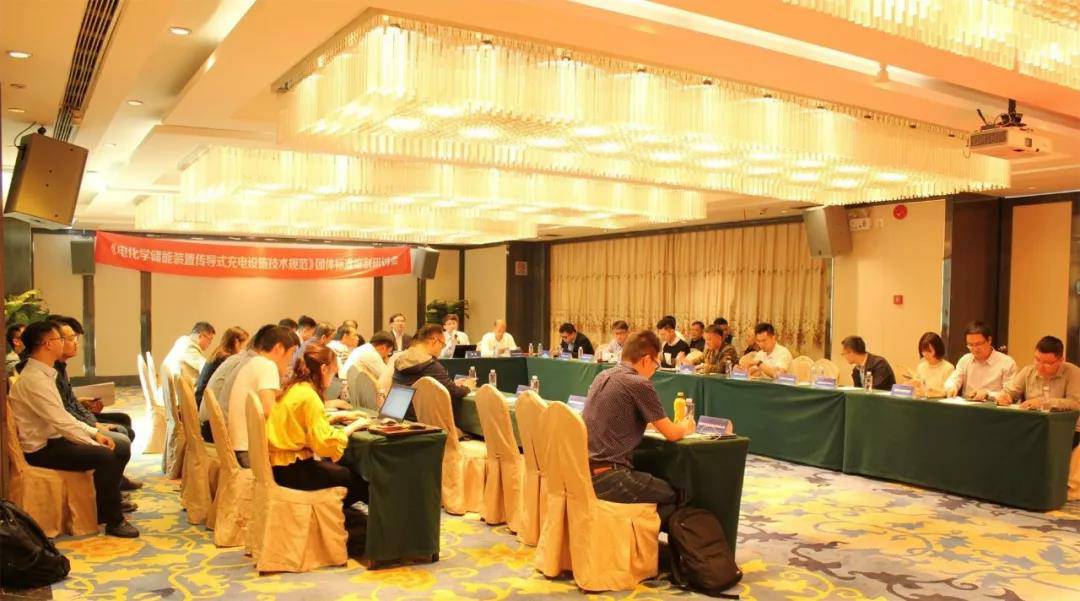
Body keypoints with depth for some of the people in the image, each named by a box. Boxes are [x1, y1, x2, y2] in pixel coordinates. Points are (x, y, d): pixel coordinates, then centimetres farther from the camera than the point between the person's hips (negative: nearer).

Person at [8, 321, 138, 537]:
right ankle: (113, 521, -11)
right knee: (106, 457, -21)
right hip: (41, 450, -10)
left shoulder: (43, 374, 9)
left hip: (52, 440, 10)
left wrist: (95, 433, 5)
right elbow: (61, 423, -24)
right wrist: (96, 444, -16)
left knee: (115, 449, 6)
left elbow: (63, 416, 14)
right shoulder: (34, 379, -22)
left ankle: (109, 505, 17)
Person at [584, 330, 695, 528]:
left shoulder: (602, 376, 12)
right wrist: (686, 427, 19)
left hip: (582, 469, 9)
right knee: (674, 496, 9)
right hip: (605, 477, -9)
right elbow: (672, 434, -4)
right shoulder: (640, 384, -12)